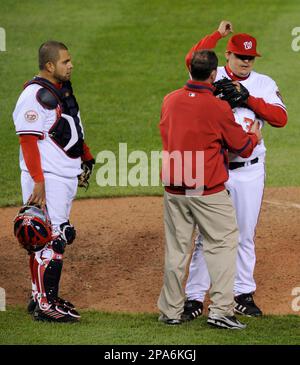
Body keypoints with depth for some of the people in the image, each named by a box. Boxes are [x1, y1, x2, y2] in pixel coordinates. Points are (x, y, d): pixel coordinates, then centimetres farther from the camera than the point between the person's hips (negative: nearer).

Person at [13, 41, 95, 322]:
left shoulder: (63, 89, 13)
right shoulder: (34, 95, -17)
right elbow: (28, 140, -21)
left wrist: (86, 160, 22)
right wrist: (39, 182, -25)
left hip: (68, 176, 10)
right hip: (47, 177, -10)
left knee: (57, 235, 14)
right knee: (51, 238, -10)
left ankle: (42, 296, 21)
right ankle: (45, 305, -6)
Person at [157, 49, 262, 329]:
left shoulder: (169, 101, 2)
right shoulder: (218, 108, -13)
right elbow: (244, 147, -2)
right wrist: (254, 136, 21)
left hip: (173, 189, 5)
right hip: (208, 191, -5)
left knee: (175, 249, 12)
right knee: (222, 244, 4)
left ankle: (170, 311, 17)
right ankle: (220, 310, -3)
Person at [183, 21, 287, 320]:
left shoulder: (264, 84, 6)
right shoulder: (212, 77, 0)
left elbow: (280, 118, -6)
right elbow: (192, 60, -21)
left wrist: (249, 99, -14)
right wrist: (219, 33, -15)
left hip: (249, 170, 2)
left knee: (245, 235, 9)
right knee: (206, 235, -1)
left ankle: (244, 294, 19)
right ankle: (194, 297, 2)